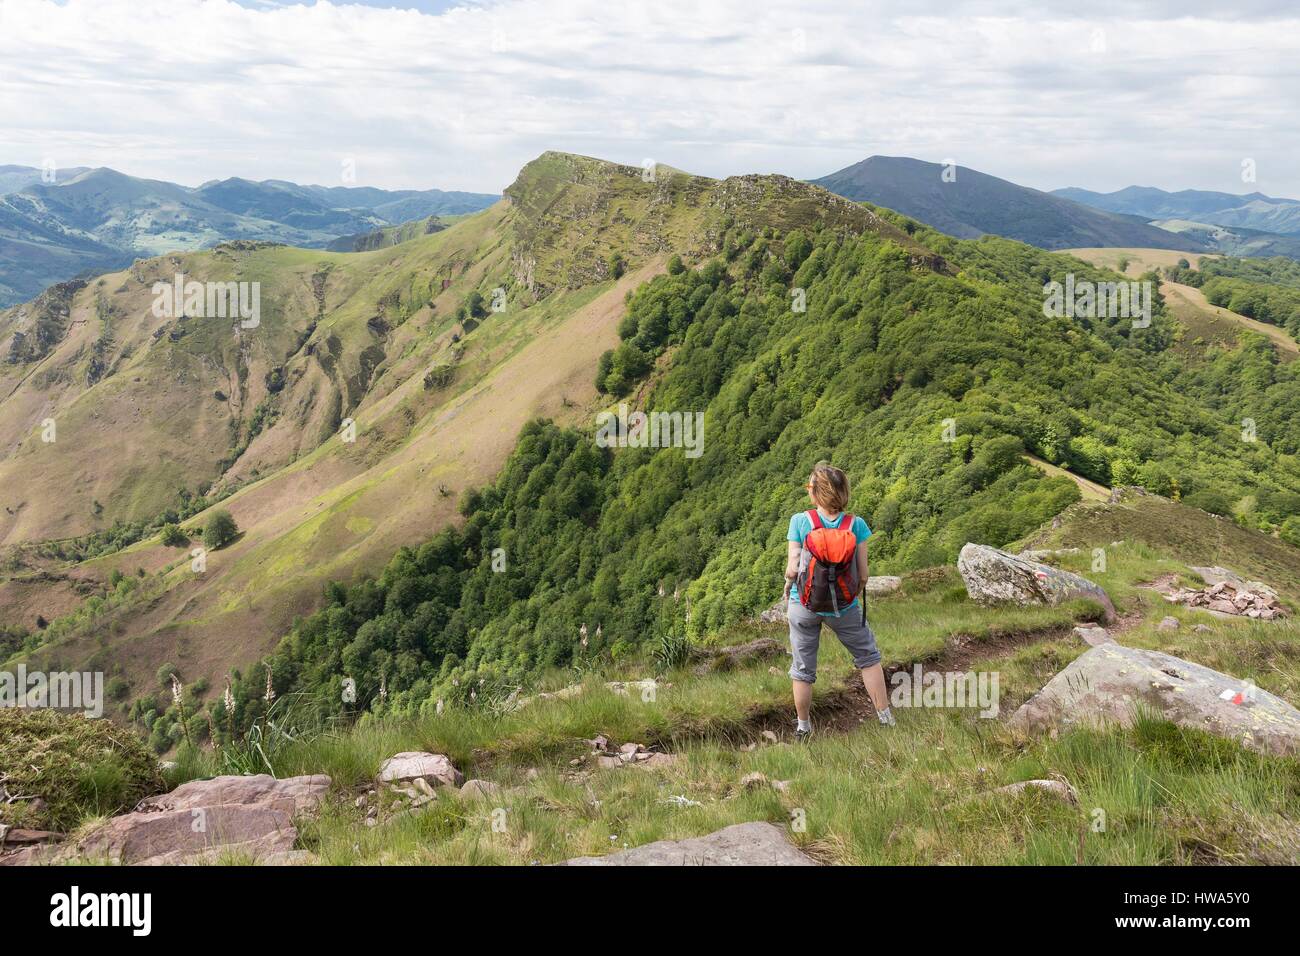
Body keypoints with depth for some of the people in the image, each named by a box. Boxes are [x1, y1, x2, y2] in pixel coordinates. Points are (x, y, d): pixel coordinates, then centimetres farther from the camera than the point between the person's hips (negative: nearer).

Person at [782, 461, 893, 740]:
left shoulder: (800, 521, -16)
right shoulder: (856, 525, -13)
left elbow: (792, 570, -15)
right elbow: (863, 575, -10)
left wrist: (787, 588, 7)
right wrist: (857, 596, 11)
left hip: (804, 605, 0)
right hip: (844, 607, 0)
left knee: (803, 669, 17)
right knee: (868, 657, 23)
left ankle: (803, 728, 31)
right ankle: (885, 716, 30)